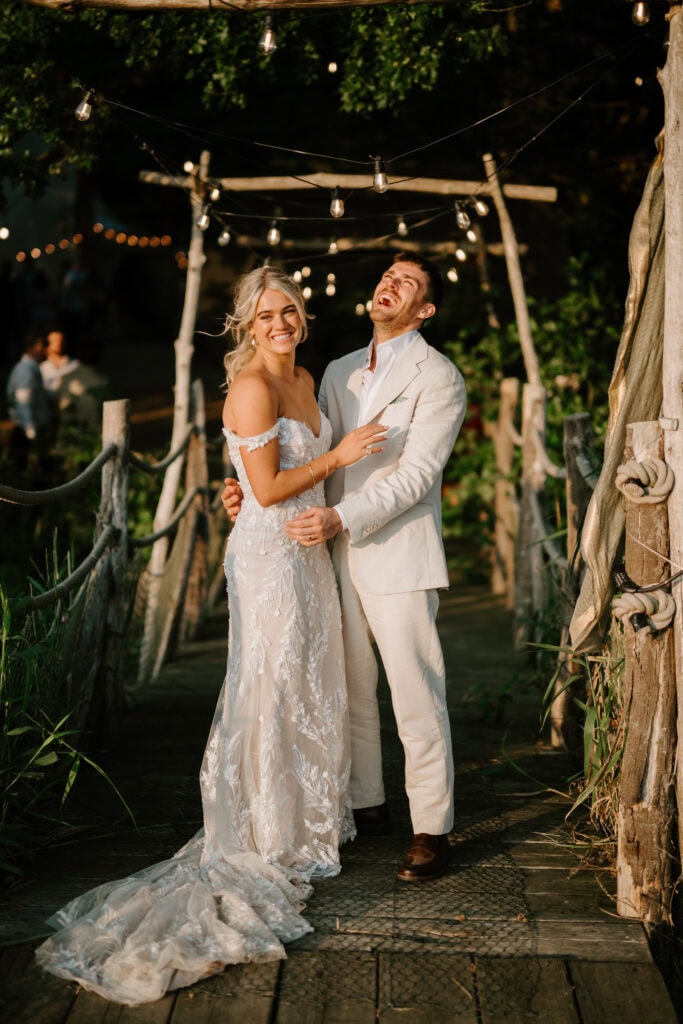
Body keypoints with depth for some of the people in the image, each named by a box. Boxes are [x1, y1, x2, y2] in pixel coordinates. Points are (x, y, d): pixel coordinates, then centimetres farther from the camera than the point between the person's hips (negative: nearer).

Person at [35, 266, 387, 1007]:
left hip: (308, 552, 9)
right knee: (269, 689, 0)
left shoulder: (304, 380, 11)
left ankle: (309, 818, 30)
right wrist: (338, 456, -13)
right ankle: (269, 840, 12)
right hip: (268, 555, -9)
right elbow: (269, 488, -19)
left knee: (312, 686, 16)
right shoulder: (251, 387, -17)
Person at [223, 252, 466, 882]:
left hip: (399, 555, -7)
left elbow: (416, 474, -14)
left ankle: (432, 830, 3)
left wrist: (343, 517, -23)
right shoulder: (338, 372, 17)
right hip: (338, 554, 7)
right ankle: (367, 806, 27)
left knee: (417, 698, -5)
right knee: (349, 691, 13)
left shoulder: (438, 377, -5)